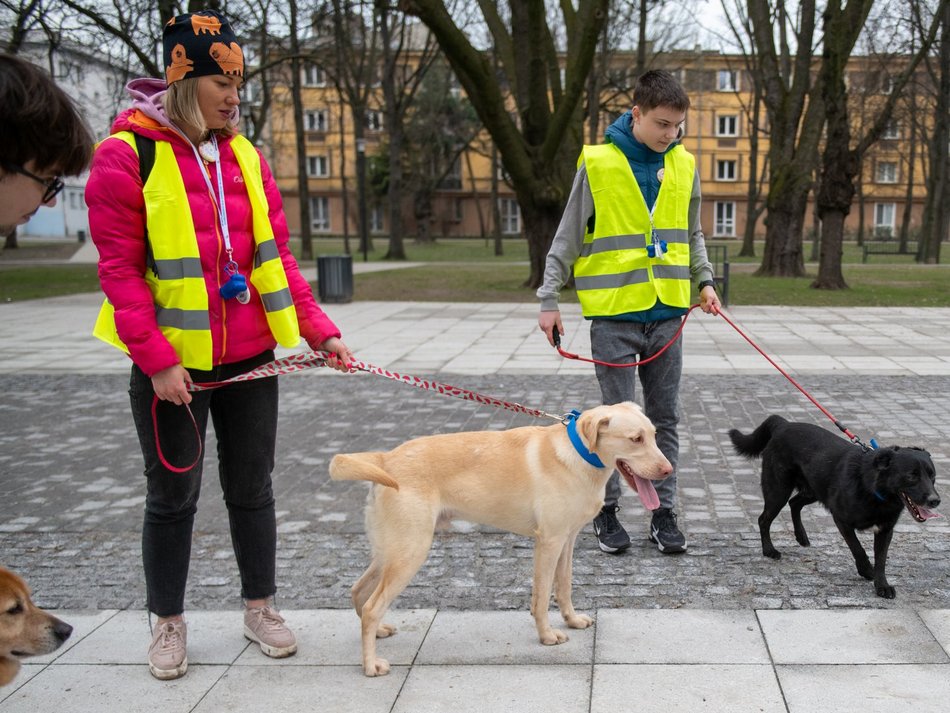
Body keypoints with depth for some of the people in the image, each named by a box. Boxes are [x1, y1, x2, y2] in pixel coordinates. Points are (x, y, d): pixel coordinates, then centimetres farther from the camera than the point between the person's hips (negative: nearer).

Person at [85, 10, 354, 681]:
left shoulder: (246, 157, 6)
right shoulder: (126, 155, -9)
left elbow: (277, 255, 7)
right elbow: (120, 268, -12)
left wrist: (318, 327, -2)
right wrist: (156, 359, -17)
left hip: (249, 359, 4)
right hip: (172, 365, -4)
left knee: (252, 487, 14)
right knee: (173, 495, 10)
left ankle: (261, 607, 31)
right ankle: (168, 623, 28)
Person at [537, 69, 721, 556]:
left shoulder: (684, 166, 6)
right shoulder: (598, 163, -6)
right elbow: (567, 237, -2)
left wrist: (705, 280, 6)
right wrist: (549, 299, -3)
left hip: (667, 312, 4)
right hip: (613, 314, -4)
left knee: (665, 418, 9)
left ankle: (663, 511, 19)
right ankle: (606, 509, 17)